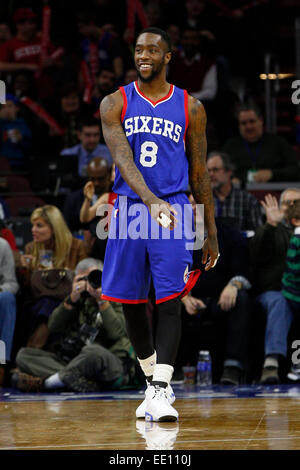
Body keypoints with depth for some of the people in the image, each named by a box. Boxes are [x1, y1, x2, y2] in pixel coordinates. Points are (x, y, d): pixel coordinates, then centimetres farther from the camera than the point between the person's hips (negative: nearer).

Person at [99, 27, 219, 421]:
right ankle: (154, 382, 25)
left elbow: (199, 174, 9)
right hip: (129, 210, 1)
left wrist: (211, 234, 8)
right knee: (131, 303, 7)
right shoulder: (115, 104, 2)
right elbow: (122, 159, -14)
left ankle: (160, 393, -15)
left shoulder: (190, 108, 5)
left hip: (174, 211, -1)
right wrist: (152, 201, -31)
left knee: (169, 301, -12)